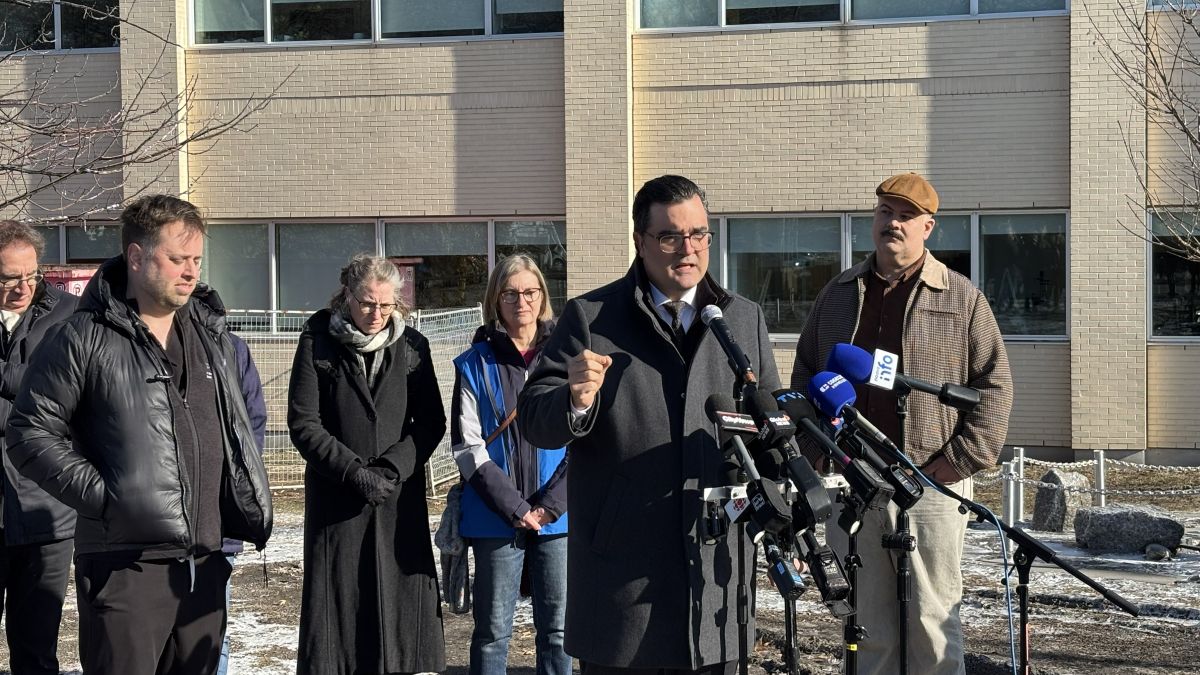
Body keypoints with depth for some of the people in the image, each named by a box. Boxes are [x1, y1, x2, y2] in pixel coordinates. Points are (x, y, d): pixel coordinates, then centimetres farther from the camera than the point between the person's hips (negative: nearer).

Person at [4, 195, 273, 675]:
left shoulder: (212, 335, 12)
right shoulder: (84, 338, -6)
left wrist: (251, 507, 14)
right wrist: (100, 496, -14)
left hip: (204, 562, 6)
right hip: (125, 563, -6)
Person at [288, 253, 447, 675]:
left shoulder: (412, 346, 5)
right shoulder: (318, 342, -1)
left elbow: (432, 422, 3)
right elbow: (303, 423, -4)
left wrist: (392, 468, -11)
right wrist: (354, 471, -13)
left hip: (400, 496, 2)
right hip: (335, 497, -1)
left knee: (404, 601, -1)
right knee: (336, 602, -1)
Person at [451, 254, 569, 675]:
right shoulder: (475, 365, 2)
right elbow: (468, 450, -3)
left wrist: (552, 504, -10)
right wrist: (514, 507, -11)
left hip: (558, 517, 1)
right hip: (496, 519, -1)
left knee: (556, 629, 7)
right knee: (493, 631, 6)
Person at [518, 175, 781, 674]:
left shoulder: (745, 319, 12)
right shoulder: (589, 318, 0)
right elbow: (534, 421, -5)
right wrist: (575, 403, -26)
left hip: (718, 567, 3)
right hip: (622, 575, -3)